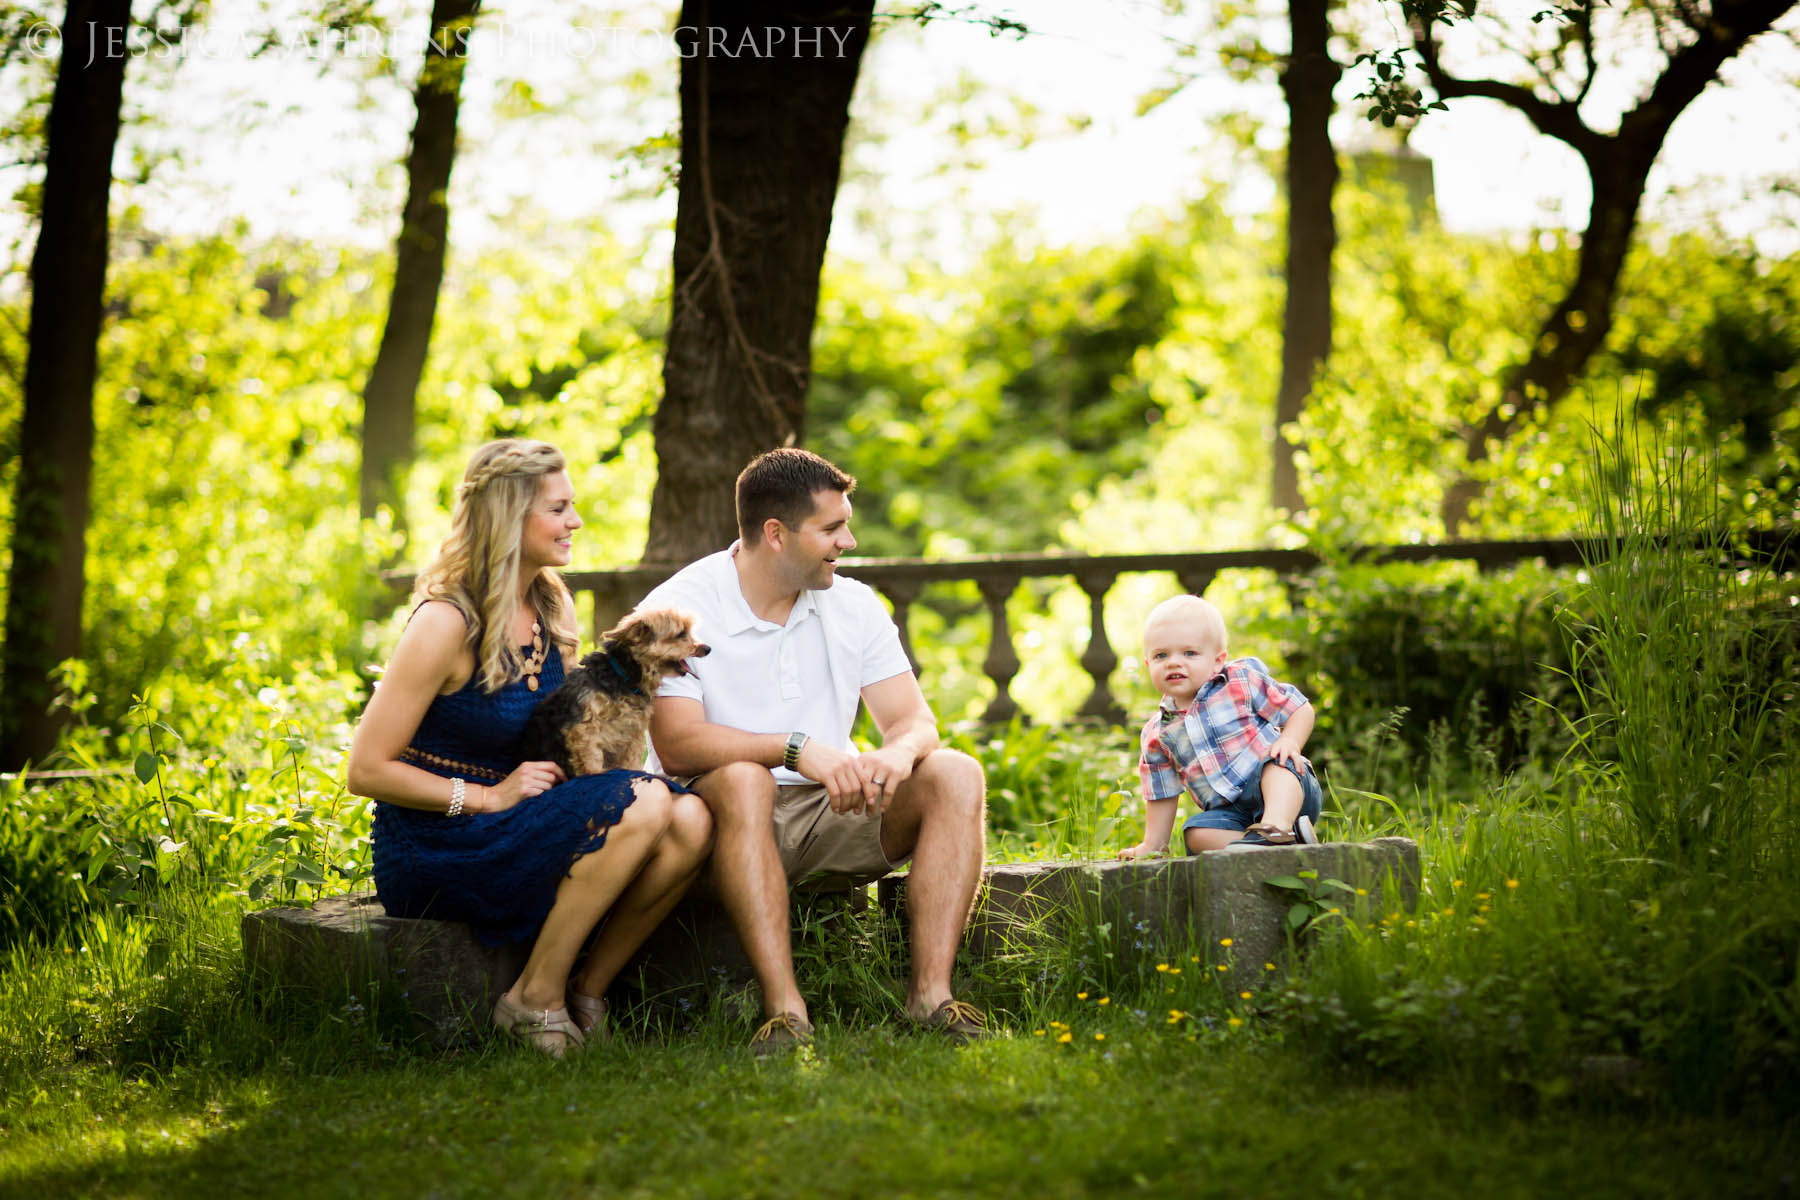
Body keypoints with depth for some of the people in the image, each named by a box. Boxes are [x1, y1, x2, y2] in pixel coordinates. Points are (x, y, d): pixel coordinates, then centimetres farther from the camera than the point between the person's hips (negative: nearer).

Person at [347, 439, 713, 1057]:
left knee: (690, 820, -17)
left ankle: (588, 989, -4)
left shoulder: (551, 604, 8)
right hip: (430, 853, -7)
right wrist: (489, 797, -17)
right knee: (642, 802, -27)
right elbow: (367, 771, -14)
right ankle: (534, 999, -15)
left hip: (513, 826, 7)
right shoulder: (446, 622, -15)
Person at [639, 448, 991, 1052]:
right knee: (743, 780, -38)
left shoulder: (854, 606, 8)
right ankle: (784, 1010, -42)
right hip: (727, 820, -5)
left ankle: (931, 991, -27)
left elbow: (915, 721, 2)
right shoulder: (678, 609, -9)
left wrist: (897, 753, -24)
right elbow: (677, 745, -21)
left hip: (830, 816, 5)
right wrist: (798, 748, -34)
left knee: (956, 775, -17)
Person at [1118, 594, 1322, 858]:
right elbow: (1162, 795, 18)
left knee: (1277, 762, -34)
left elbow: (1300, 709, 2)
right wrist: (1153, 844, 15)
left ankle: (1276, 828, -55)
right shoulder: (1157, 735, 9)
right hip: (1229, 812, 3)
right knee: (1196, 832, -26)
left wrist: (1290, 741, -17)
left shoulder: (1243, 680, -1)